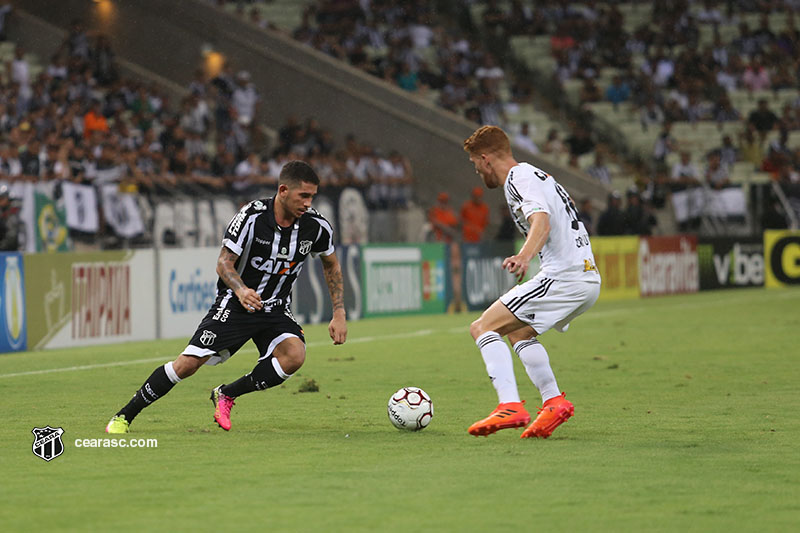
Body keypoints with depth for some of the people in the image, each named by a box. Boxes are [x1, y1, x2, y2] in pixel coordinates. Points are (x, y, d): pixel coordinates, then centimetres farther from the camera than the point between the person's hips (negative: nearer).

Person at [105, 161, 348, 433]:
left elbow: (331, 264, 10)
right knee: (188, 363, -13)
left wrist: (339, 314, 4)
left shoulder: (316, 225, -9)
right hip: (235, 304, -3)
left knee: (294, 355, -27)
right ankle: (123, 417, 4)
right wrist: (241, 290, -35)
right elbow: (224, 263, -14)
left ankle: (226, 394, -5)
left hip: (276, 309, 3)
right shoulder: (252, 216, -19)